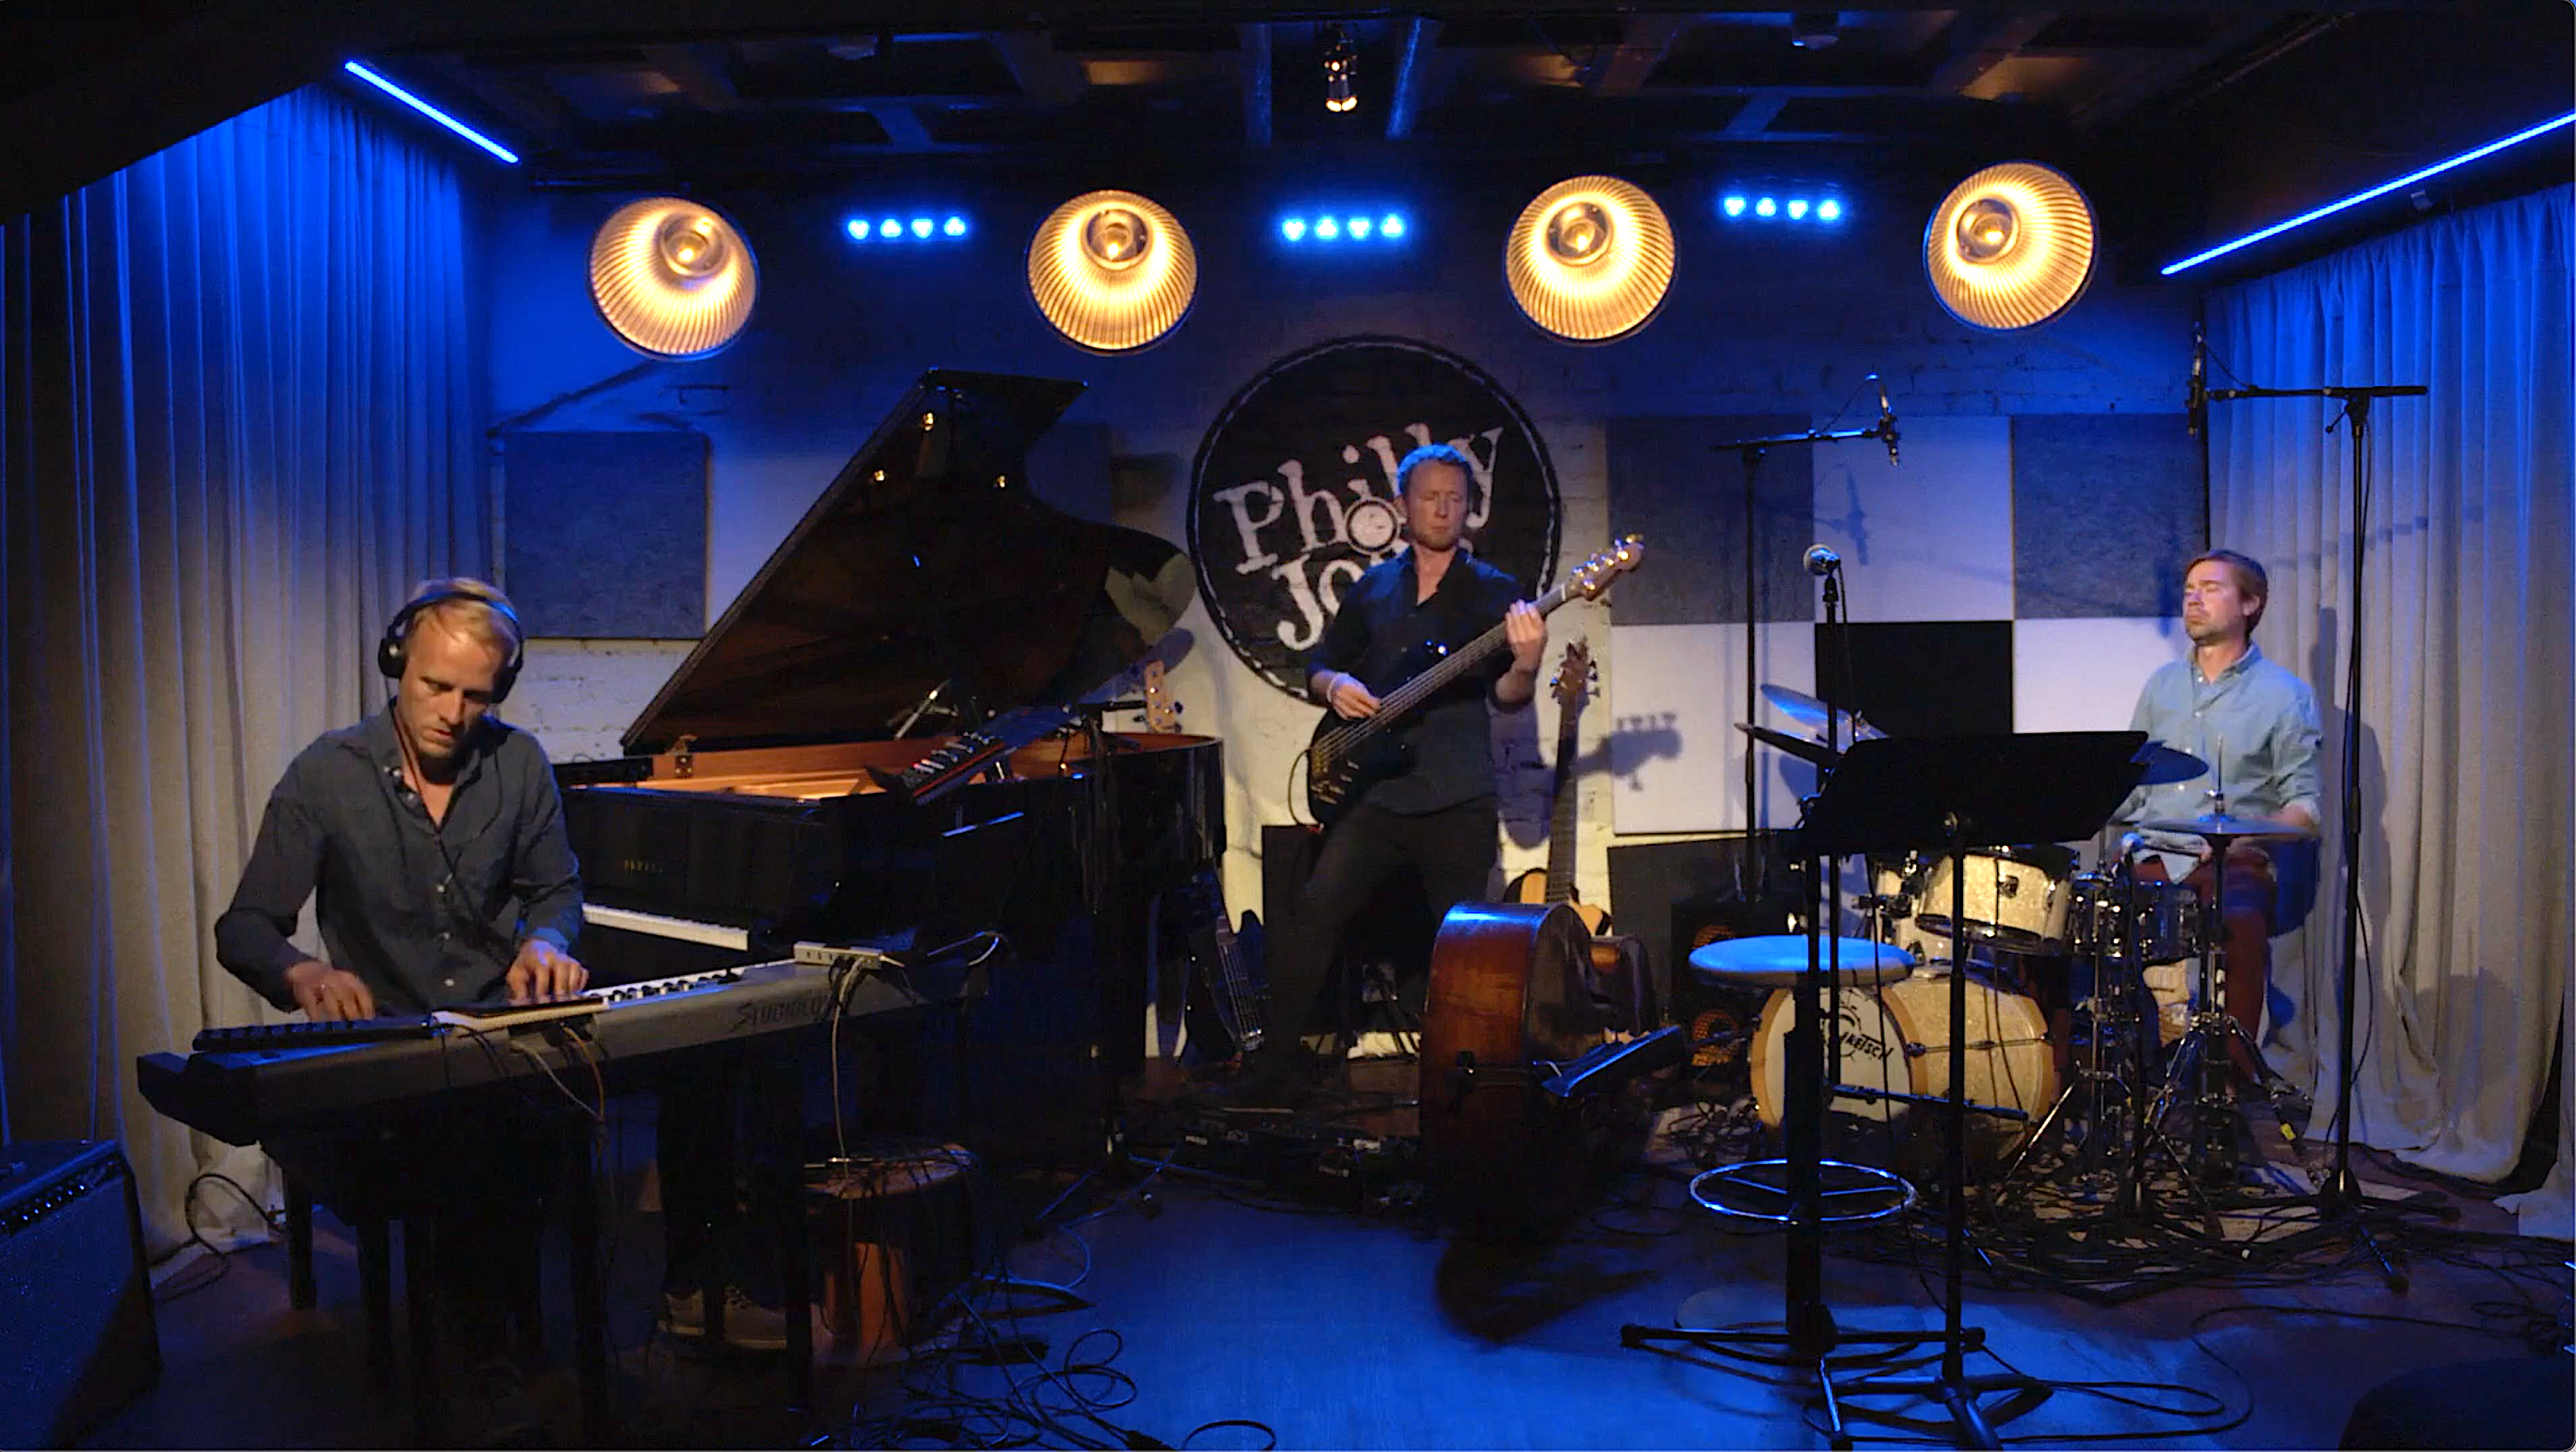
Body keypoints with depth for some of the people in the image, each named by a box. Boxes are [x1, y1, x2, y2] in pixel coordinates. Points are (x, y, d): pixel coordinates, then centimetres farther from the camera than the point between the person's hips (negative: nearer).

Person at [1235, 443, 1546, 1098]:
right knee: (1316, 912, -10)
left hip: (1459, 802, -2)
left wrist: (1525, 666, -29)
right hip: (1374, 792, 2)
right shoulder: (1371, 590, 12)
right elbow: (1318, 665, 18)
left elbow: (1506, 697, -6)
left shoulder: (1493, 591, 3)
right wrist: (1334, 685, -5)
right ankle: (1281, 1051, 2)